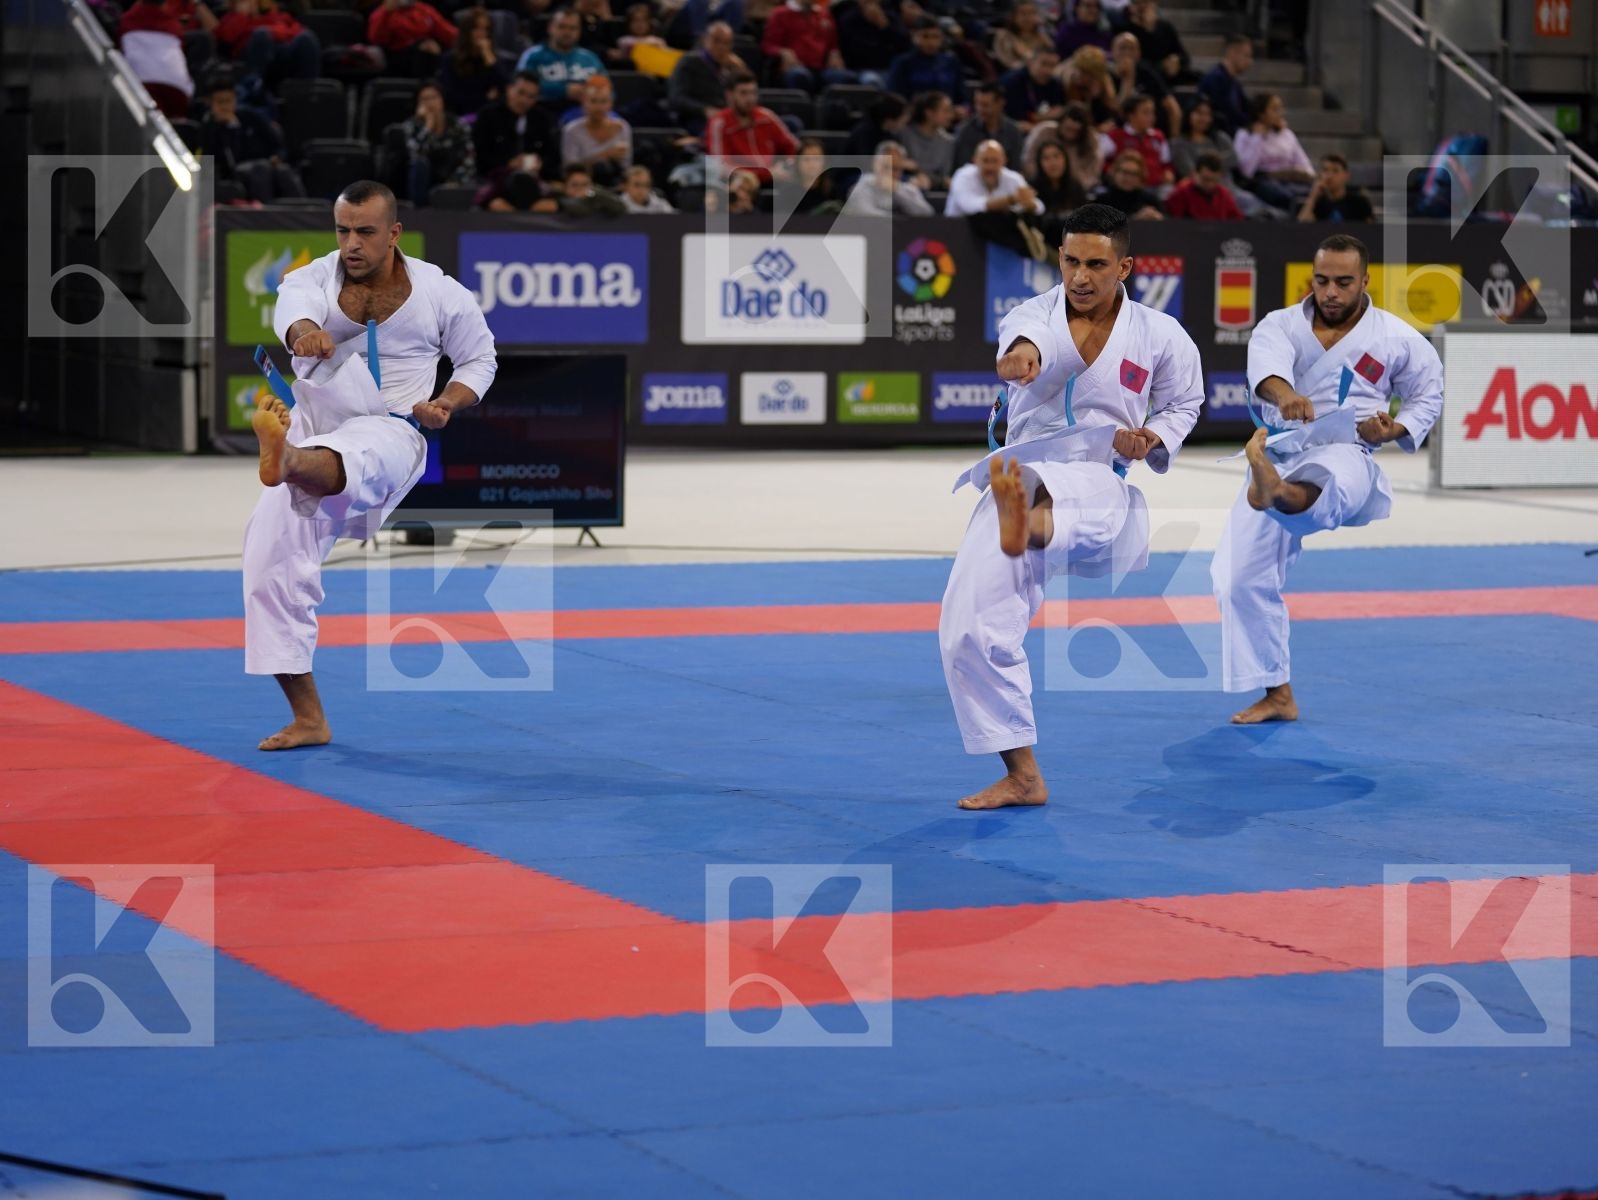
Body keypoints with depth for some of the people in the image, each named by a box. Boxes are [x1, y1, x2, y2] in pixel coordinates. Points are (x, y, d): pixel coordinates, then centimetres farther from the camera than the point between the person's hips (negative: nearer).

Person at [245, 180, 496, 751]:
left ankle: (284, 456, -80)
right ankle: (308, 719, 9)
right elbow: (294, 305, -27)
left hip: (386, 436, -4)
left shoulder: (438, 293, -2)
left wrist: (447, 403, -7)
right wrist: (303, 330, -53)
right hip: (312, 438, 4)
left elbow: (479, 357, 14)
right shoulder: (315, 277, -2)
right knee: (271, 566, -1)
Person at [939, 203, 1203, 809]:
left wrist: (1154, 438, -2)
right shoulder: (1035, 313, 2)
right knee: (970, 627, -10)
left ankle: (1029, 528, -81)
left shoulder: (1159, 336, 4)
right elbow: (1027, 332, -25)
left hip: (1106, 492, -3)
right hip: (1021, 492, 3)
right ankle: (1022, 774, 3)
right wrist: (1024, 353, -53)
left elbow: (1185, 401, 22)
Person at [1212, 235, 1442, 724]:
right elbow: (1265, 360, -23)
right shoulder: (1282, 324, 1)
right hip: (1277, 461, 4)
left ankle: (1276, 492, -81)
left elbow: (1428, 395, 17)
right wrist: (1282, 392, -48)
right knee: (1242, 575, -1)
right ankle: (1277, 694, 11)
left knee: (1320, 485, -43)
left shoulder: (1396, 339, 2)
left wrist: (1396, 430, -5)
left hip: (1345, 456, -4)